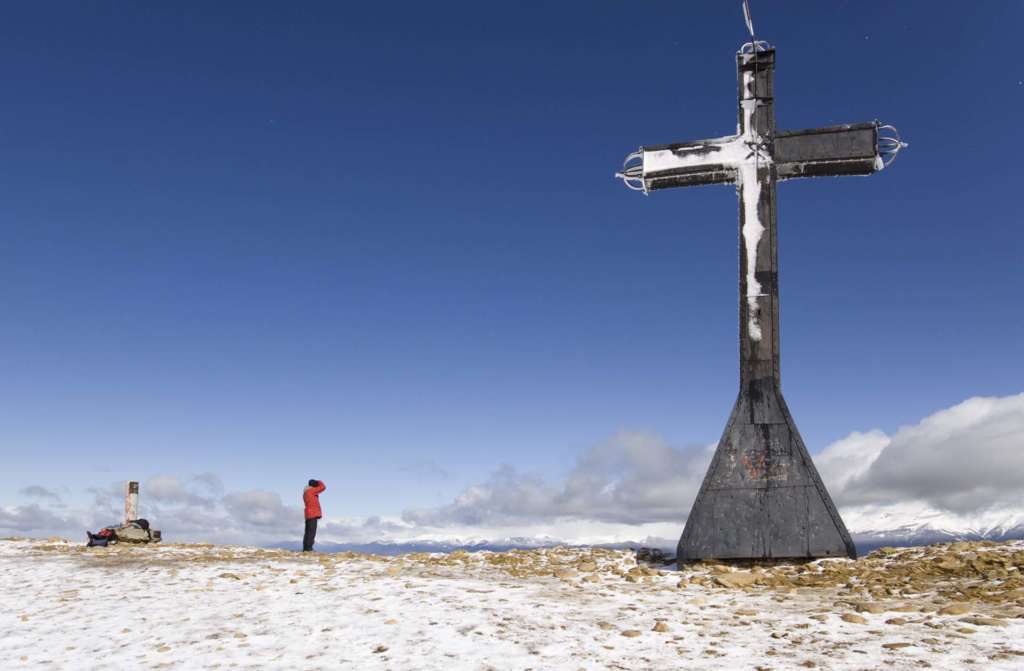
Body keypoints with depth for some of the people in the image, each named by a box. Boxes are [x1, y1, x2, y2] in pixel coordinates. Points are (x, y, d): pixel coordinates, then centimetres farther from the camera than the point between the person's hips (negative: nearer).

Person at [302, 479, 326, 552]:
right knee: (312, 532, -12)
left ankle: (305, 548, 7)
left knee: (308, 532, 8)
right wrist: (319, 482, 8)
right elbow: (323, 487, -8)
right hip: (313, 514, -10)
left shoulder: (305, 492, 19)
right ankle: (308, 548, -17)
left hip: (308, 515, 10)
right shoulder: (311, 491, -8)